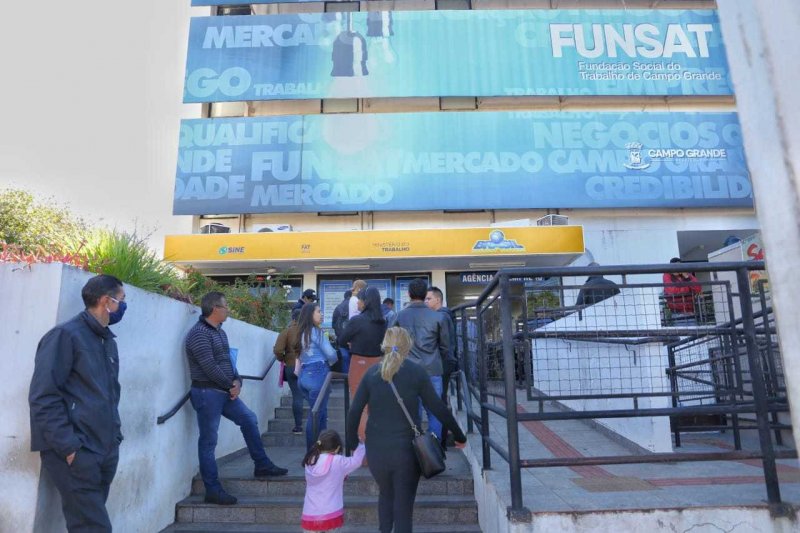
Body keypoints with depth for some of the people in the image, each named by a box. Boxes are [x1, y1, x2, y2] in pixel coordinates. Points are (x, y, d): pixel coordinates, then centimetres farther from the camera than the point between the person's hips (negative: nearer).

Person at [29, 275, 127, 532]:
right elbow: (43, 397, -16)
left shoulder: (108, 341, 16)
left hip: (106, 450, 8)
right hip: (77, 452, -8)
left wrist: (115, 435, 12)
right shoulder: (65, 335, -11)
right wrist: (68, 446, -19)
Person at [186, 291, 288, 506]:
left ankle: (262, 465, 24)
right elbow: (210, 367, -22)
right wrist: (232, 384, -10)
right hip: (207, 393, -9)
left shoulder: (220, 332, 12)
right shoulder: (199, 333, -17)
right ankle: (213, 490, 10)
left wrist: (237, 381, -3)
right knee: (208, 441, 1)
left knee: (249, 419, 12)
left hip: (225, 391, 9)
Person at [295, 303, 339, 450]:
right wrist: (330, 363, 10)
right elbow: (331, 354, -12)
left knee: (315, 413, 16)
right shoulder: (316, 331, -9)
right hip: (317, 374, -8)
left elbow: (300, 355, 14)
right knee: (317, 415, 0)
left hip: (304, 375, 8)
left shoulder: (302, 333, 14)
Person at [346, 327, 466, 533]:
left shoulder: (372, 373, 0)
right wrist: (459, 436, 7)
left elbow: (354, 412, -1)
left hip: (376, 450, 2)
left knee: (386, 495, 26)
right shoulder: (417, 373, -6)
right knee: (404, 502, 12)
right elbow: (438, 408, -3)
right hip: (406, 449, -2)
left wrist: (352, 443, 10)